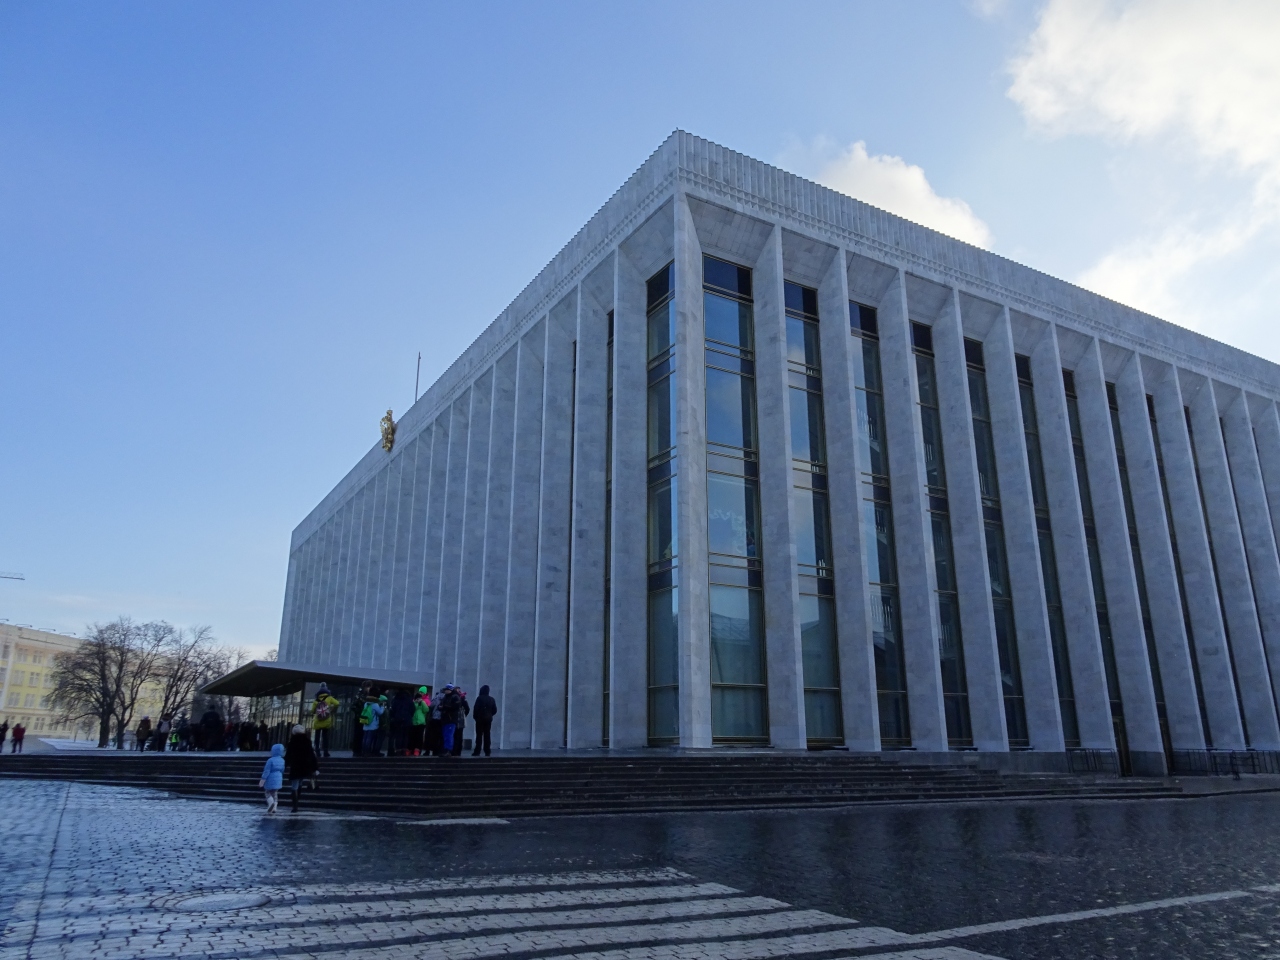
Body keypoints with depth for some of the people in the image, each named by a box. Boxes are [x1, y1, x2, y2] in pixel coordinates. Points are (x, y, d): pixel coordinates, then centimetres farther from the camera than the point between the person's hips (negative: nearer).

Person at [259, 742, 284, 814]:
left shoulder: (270, 760, -17)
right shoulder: (282, 760, 3)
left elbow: (267, 771, -17)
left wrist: (262, 780, -13)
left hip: (270, 780, -6)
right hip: (278, 780, 6)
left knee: (268, 792, 10)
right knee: (275, 794, 15)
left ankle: (271, 802, -14)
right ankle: (274, 808, 11)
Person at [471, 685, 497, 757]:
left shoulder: (479, 698, -8)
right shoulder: (492, 699, 7)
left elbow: (476, 709, -13)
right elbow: (495, 710, 7)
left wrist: (475, 716, 0)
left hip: (480, 719, -4)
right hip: (488, 719, 4)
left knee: (479, 735, -3)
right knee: (487, 735, 7)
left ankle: (477, 751, -7)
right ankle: (487, 752, 5)